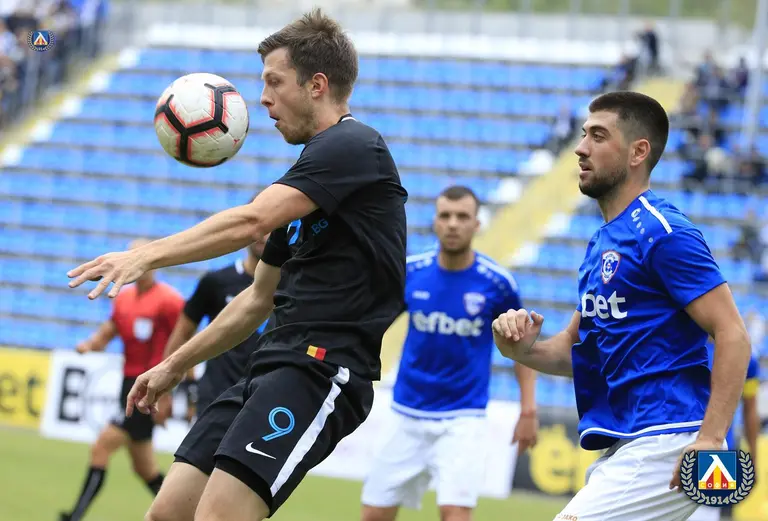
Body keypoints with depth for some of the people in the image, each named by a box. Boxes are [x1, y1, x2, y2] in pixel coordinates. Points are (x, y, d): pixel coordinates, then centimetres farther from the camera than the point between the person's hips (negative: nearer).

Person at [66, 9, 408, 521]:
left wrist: (148, 255, -24)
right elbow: (260, 299, 31)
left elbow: (253, 220, -21)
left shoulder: (354, 147, -7)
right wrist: (175, 365, 31)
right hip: (275, 364, 10)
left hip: (324, 368, -10)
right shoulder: (309, 182, 24)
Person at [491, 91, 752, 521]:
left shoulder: (663, 232, -12)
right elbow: (576, 347, 23)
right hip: (623, 447, 10)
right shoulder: (603, 241, 17)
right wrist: (524, 349, 0)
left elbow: (733, 336, -18)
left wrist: (710, 440, -26)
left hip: (664, 443, -10)